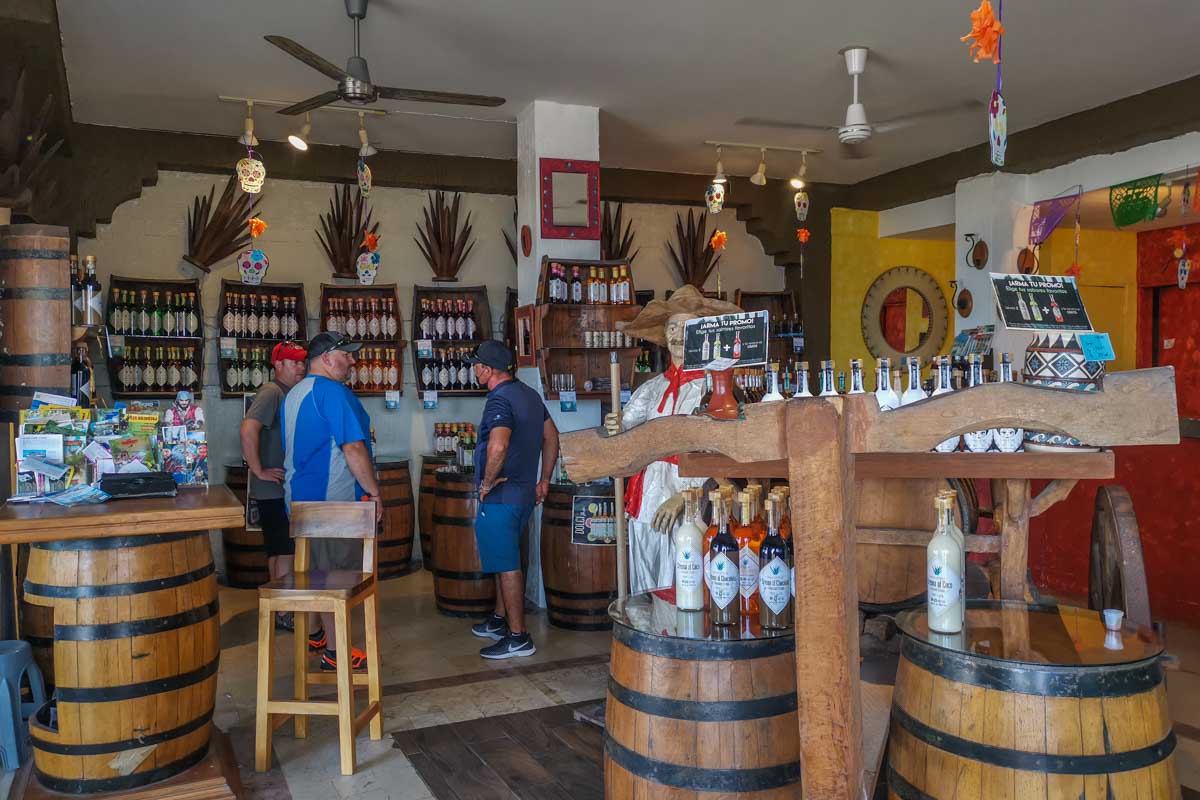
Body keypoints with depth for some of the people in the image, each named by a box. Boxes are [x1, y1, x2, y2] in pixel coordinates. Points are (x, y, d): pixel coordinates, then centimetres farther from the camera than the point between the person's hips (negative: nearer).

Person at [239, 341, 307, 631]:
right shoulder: (271, 392, -15)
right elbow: (247, 430, -29)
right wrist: (258, 470, -22)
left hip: (288, 488, 9)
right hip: (274, 488, -9)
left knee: (279, 549, 15)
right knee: (286, 550, -5)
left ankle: (280, 605, 25)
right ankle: (283, 613, 3)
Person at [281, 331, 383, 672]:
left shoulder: (293, 395, 15)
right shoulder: (333, 391, -16)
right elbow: (353, 448, -20)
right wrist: (374, 492, -14)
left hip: (301, 498, 9)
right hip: (334, 499, -9)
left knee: (317, 570, 19)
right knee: (338, 575, -2)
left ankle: (320, 634, 30)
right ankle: (335, 651, 4)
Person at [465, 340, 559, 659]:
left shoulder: (500, 400, -19)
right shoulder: (530, 394, 11)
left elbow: (498, 446, -35)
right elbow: (551, 437, 18)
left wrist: (488, 481, -21)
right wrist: (544, 480, 21)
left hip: (500, 496, -10)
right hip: (524, 493, 10)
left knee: (507, 565, -2)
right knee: (504, 559, 21)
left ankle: (518, 637, 4)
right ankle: (500, 621, 35)